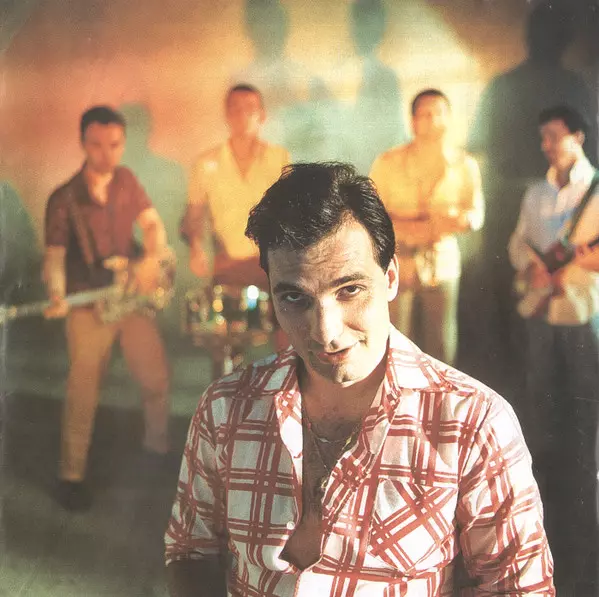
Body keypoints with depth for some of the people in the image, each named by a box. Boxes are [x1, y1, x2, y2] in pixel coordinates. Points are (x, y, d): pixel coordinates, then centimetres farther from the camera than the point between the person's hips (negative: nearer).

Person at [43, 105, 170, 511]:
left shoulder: (126, 181, 1)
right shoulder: (64, 200, -12)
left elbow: (153, 225, 3)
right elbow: (54, 255, -12)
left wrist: (152, 259, -17)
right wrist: (57, 295, -30)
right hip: (88, 307, -4)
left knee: (157, 378, 12)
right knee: (84, 395, -2)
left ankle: (159, 448, 36)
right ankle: (72, 476, 12)